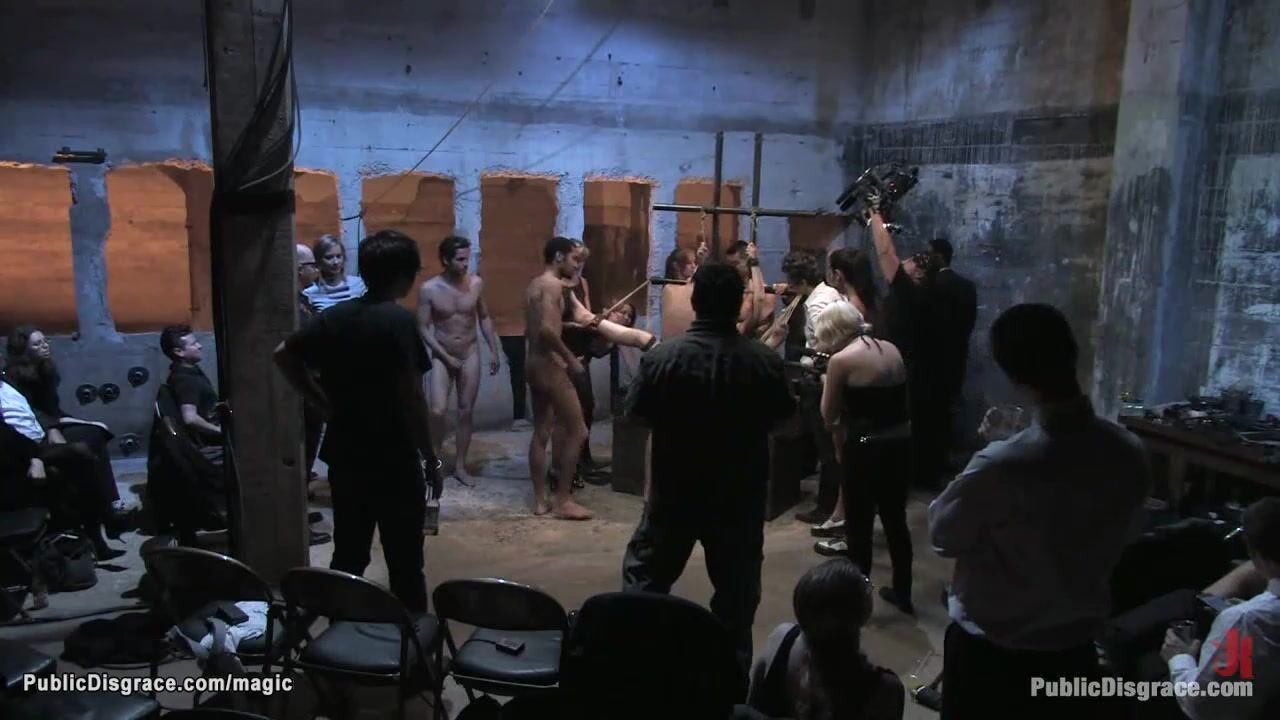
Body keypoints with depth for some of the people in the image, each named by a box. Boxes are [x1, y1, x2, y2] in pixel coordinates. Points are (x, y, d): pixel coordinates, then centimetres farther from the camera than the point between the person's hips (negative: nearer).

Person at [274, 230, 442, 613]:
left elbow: (284, 355, 11)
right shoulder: (399, 320, -15)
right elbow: (411, 396, -18)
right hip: (394, 459, -6)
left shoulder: (335, 315, 5)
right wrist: (431, 457, -11)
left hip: (344, 455, 7)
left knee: (348, 554, 17)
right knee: (404, 559, 4)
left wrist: (323, 401, 10)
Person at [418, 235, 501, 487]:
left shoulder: (476, 284, -4)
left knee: (466, 412, 6)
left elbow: (484, 318, 8)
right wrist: (447, 357, -14)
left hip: (470, 355, 2)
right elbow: (423, 328, -10)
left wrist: (494, 351, 4)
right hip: (442, 357, -2)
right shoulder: (429, 289, -12)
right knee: (437, 411, -14)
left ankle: (460, 465, 19)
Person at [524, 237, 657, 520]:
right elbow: (547, 329, -26)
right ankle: (562, 500, 0)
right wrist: (570, 359, -18)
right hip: (549, 365, -10)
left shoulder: (536, 285, 16)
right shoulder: (553, 285, -14)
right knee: (578, 431, -3)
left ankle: (540, 499, 17)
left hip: (534, 363, 10)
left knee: (541, 432, 12)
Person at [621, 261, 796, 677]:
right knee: (736, 586, 15)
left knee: (645, 575, 17)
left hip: (675, 489, 0)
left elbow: (637, 415, -4)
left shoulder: (662, 357, -15)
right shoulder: (764, 361, -13)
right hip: (740, 493, 1)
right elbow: (781, 418, 0)